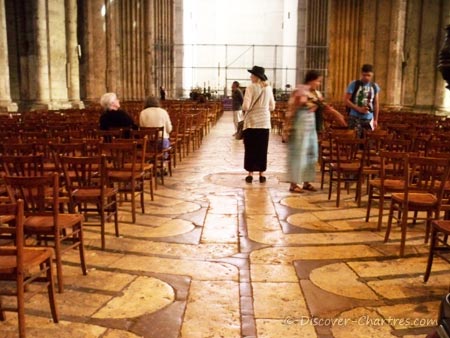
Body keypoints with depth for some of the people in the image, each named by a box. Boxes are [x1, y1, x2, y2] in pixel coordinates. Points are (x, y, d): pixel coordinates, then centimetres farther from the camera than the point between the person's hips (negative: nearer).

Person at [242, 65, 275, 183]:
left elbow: (245, 106, -17)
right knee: (262, 149, 10)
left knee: (250, 148, 6)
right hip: (264, 122, 4)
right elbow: (272, 107, 9)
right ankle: (262, 174, 13)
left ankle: (250, 174, 9)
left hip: (252, 122, -3)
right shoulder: (268, 88, 3)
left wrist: (248, 107, 4)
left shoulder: (251, 88, -11)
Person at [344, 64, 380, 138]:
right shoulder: (354, 84, -5)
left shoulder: (375, 87, 7)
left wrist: (375, 119, 10)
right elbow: (346, 100, -8)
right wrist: (359, 109, -17)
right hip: (355, 118, -4)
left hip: (369, 119, 4)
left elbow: (376, 104, 12)